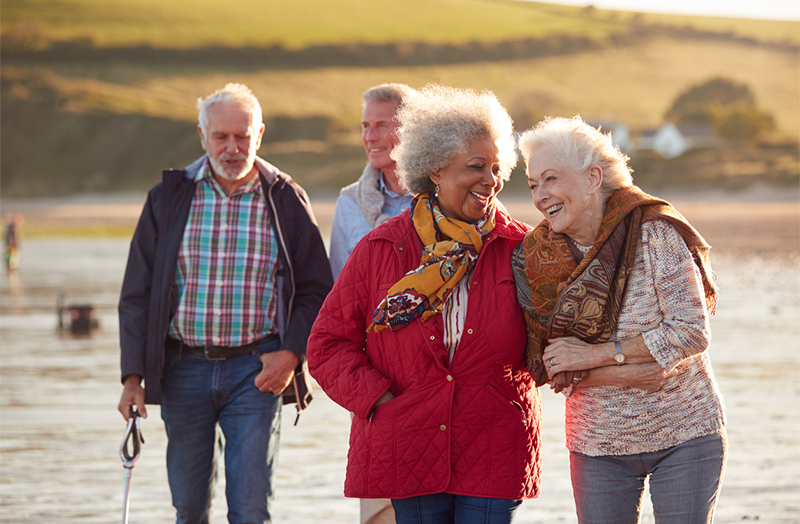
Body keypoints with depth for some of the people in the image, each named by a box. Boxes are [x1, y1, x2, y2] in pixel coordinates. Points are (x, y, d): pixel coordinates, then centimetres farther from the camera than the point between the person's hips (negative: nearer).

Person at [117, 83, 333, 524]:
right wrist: (132, 375, -2)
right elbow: (137, 293, 6)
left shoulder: (286, 200, 3)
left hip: (257, 370, -2)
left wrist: (292, 353, -10)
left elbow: (316, 290, 5)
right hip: (184, 368, 2)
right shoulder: (169, 197, 5)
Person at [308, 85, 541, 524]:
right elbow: (328, 344, 5)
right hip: (409, 451, 0)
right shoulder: (381, 249, 1)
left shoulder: (520, 249, 2)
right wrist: (378, 399, -6)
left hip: (494, 453, 0)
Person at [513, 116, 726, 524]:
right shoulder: (540, 259, -4)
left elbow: (692, 332, -18)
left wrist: (595, 355, -19)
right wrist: (629, 372, -22)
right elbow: (555, 367, -5)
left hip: (684, 435, -3)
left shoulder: (654, 234, -14)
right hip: (599, 445, 3)